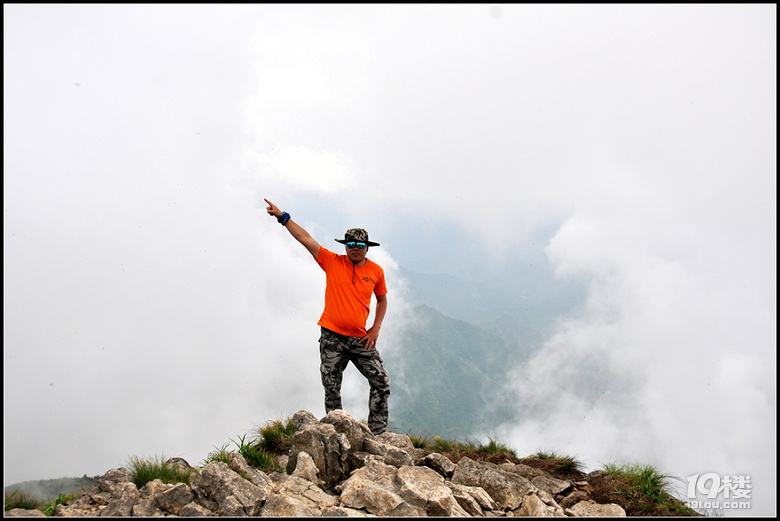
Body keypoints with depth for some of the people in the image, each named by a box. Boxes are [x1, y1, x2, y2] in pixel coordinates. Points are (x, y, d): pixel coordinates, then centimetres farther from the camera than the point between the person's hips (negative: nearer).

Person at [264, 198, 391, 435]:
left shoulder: (376, 271, 2)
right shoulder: (333, 262, -2)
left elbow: (382, 299, 16)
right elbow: (305, 238, -6)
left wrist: (376, 328, 4)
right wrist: (282, 217, -12)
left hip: (360, 339, 1)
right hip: (332, 337, -1)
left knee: (381, 381, -3)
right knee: (331, 389, 4)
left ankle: (377, 431, 8)